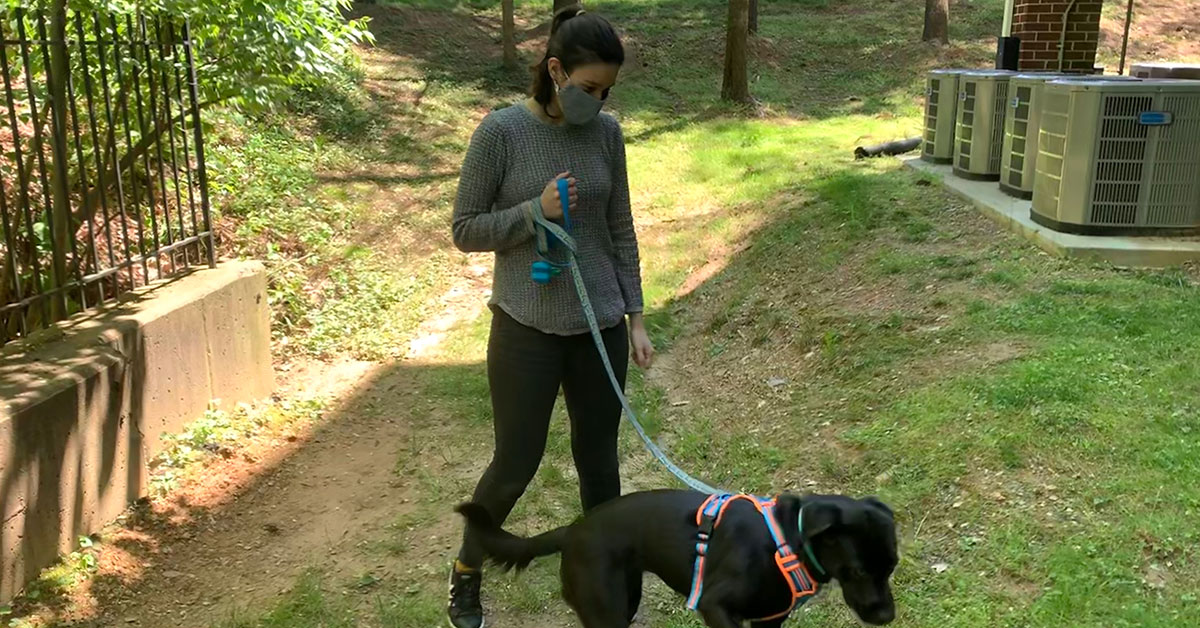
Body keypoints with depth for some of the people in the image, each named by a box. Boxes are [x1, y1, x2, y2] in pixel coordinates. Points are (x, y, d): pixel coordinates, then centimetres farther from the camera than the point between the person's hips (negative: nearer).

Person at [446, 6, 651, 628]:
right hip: (527, 327, -3)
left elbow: (620, 230, 8)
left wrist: (634, 317, 6)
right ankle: (466, 573, 31)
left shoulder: (606, 132, 1)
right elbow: (466, 230, -6)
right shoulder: (502, 131, -10)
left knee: (599, 459, 13)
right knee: (515, 464, 5)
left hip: (600, 326, 4)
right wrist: (536, 211, -20)